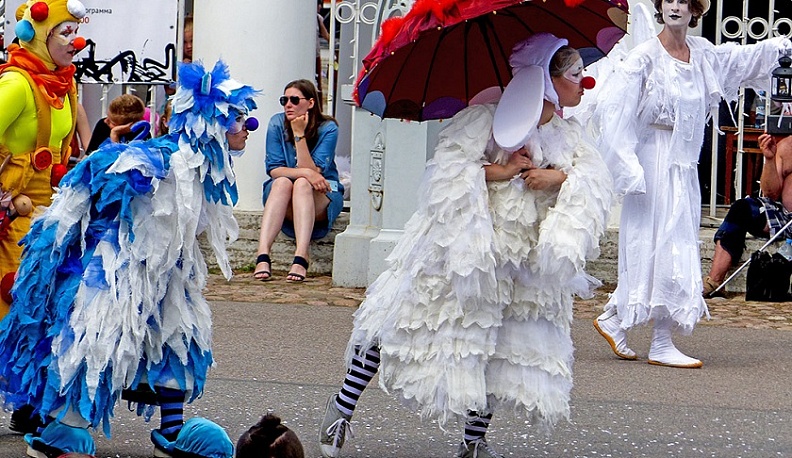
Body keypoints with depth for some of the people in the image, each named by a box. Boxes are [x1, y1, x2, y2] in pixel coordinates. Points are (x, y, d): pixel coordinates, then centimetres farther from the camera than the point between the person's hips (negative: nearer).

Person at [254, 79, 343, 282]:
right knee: (282, 182, -32)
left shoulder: (328, 128, -9)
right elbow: (274, 169, -9)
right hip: (281, 196, 1)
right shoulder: (277, 123, -4)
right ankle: (262, 256, -49)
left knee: (302, 184, -34)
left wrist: (299, 134, -21)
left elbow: (314, 170, -18)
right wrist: (305, 172, -26)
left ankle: (301, 259, -52)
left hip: (322, 196, -1)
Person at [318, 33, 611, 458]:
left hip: (523, 267, 5)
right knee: (395, 323, -1)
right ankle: (344, 404, 12)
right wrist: (498, 172, -21)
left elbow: (596, 181, -4)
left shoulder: (568, 135, 8)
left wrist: (561, 178, -21)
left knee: (503, 347, 6)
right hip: (466, 246, -5)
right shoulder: (485, 119, -11)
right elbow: (448, 168, -18)